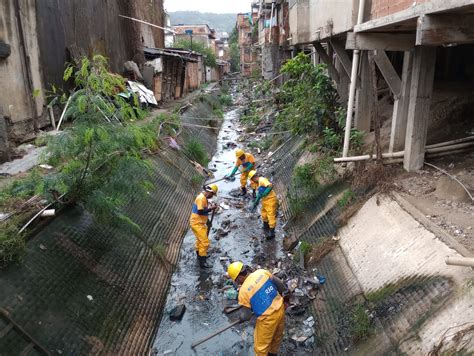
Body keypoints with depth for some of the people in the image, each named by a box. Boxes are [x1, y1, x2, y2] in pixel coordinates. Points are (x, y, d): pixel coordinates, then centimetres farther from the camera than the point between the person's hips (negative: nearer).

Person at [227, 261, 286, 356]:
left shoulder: (243, 291, -19)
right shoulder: (262, 272, -8)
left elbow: (246, 316, -12)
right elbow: (280, 284, 1)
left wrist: (241, 317, 11)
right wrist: (279, 296, 20)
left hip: (267, 318, -7)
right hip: (280, 309, 7)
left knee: (261, 346, 15)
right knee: (277, 336, 31)